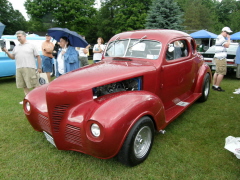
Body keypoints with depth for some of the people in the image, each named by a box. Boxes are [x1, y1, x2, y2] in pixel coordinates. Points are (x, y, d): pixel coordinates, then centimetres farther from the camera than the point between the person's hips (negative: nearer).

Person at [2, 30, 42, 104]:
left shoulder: (31, 46, 4)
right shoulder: (16, 47, 20)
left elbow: (38, 56, 1)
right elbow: (12, 57, 21)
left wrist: (39, 67, -5)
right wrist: (6, 51, 3)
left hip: (30, 68, -6)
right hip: (19, 69, 6)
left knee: (35, 84, -6)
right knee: (24, 85, 8)